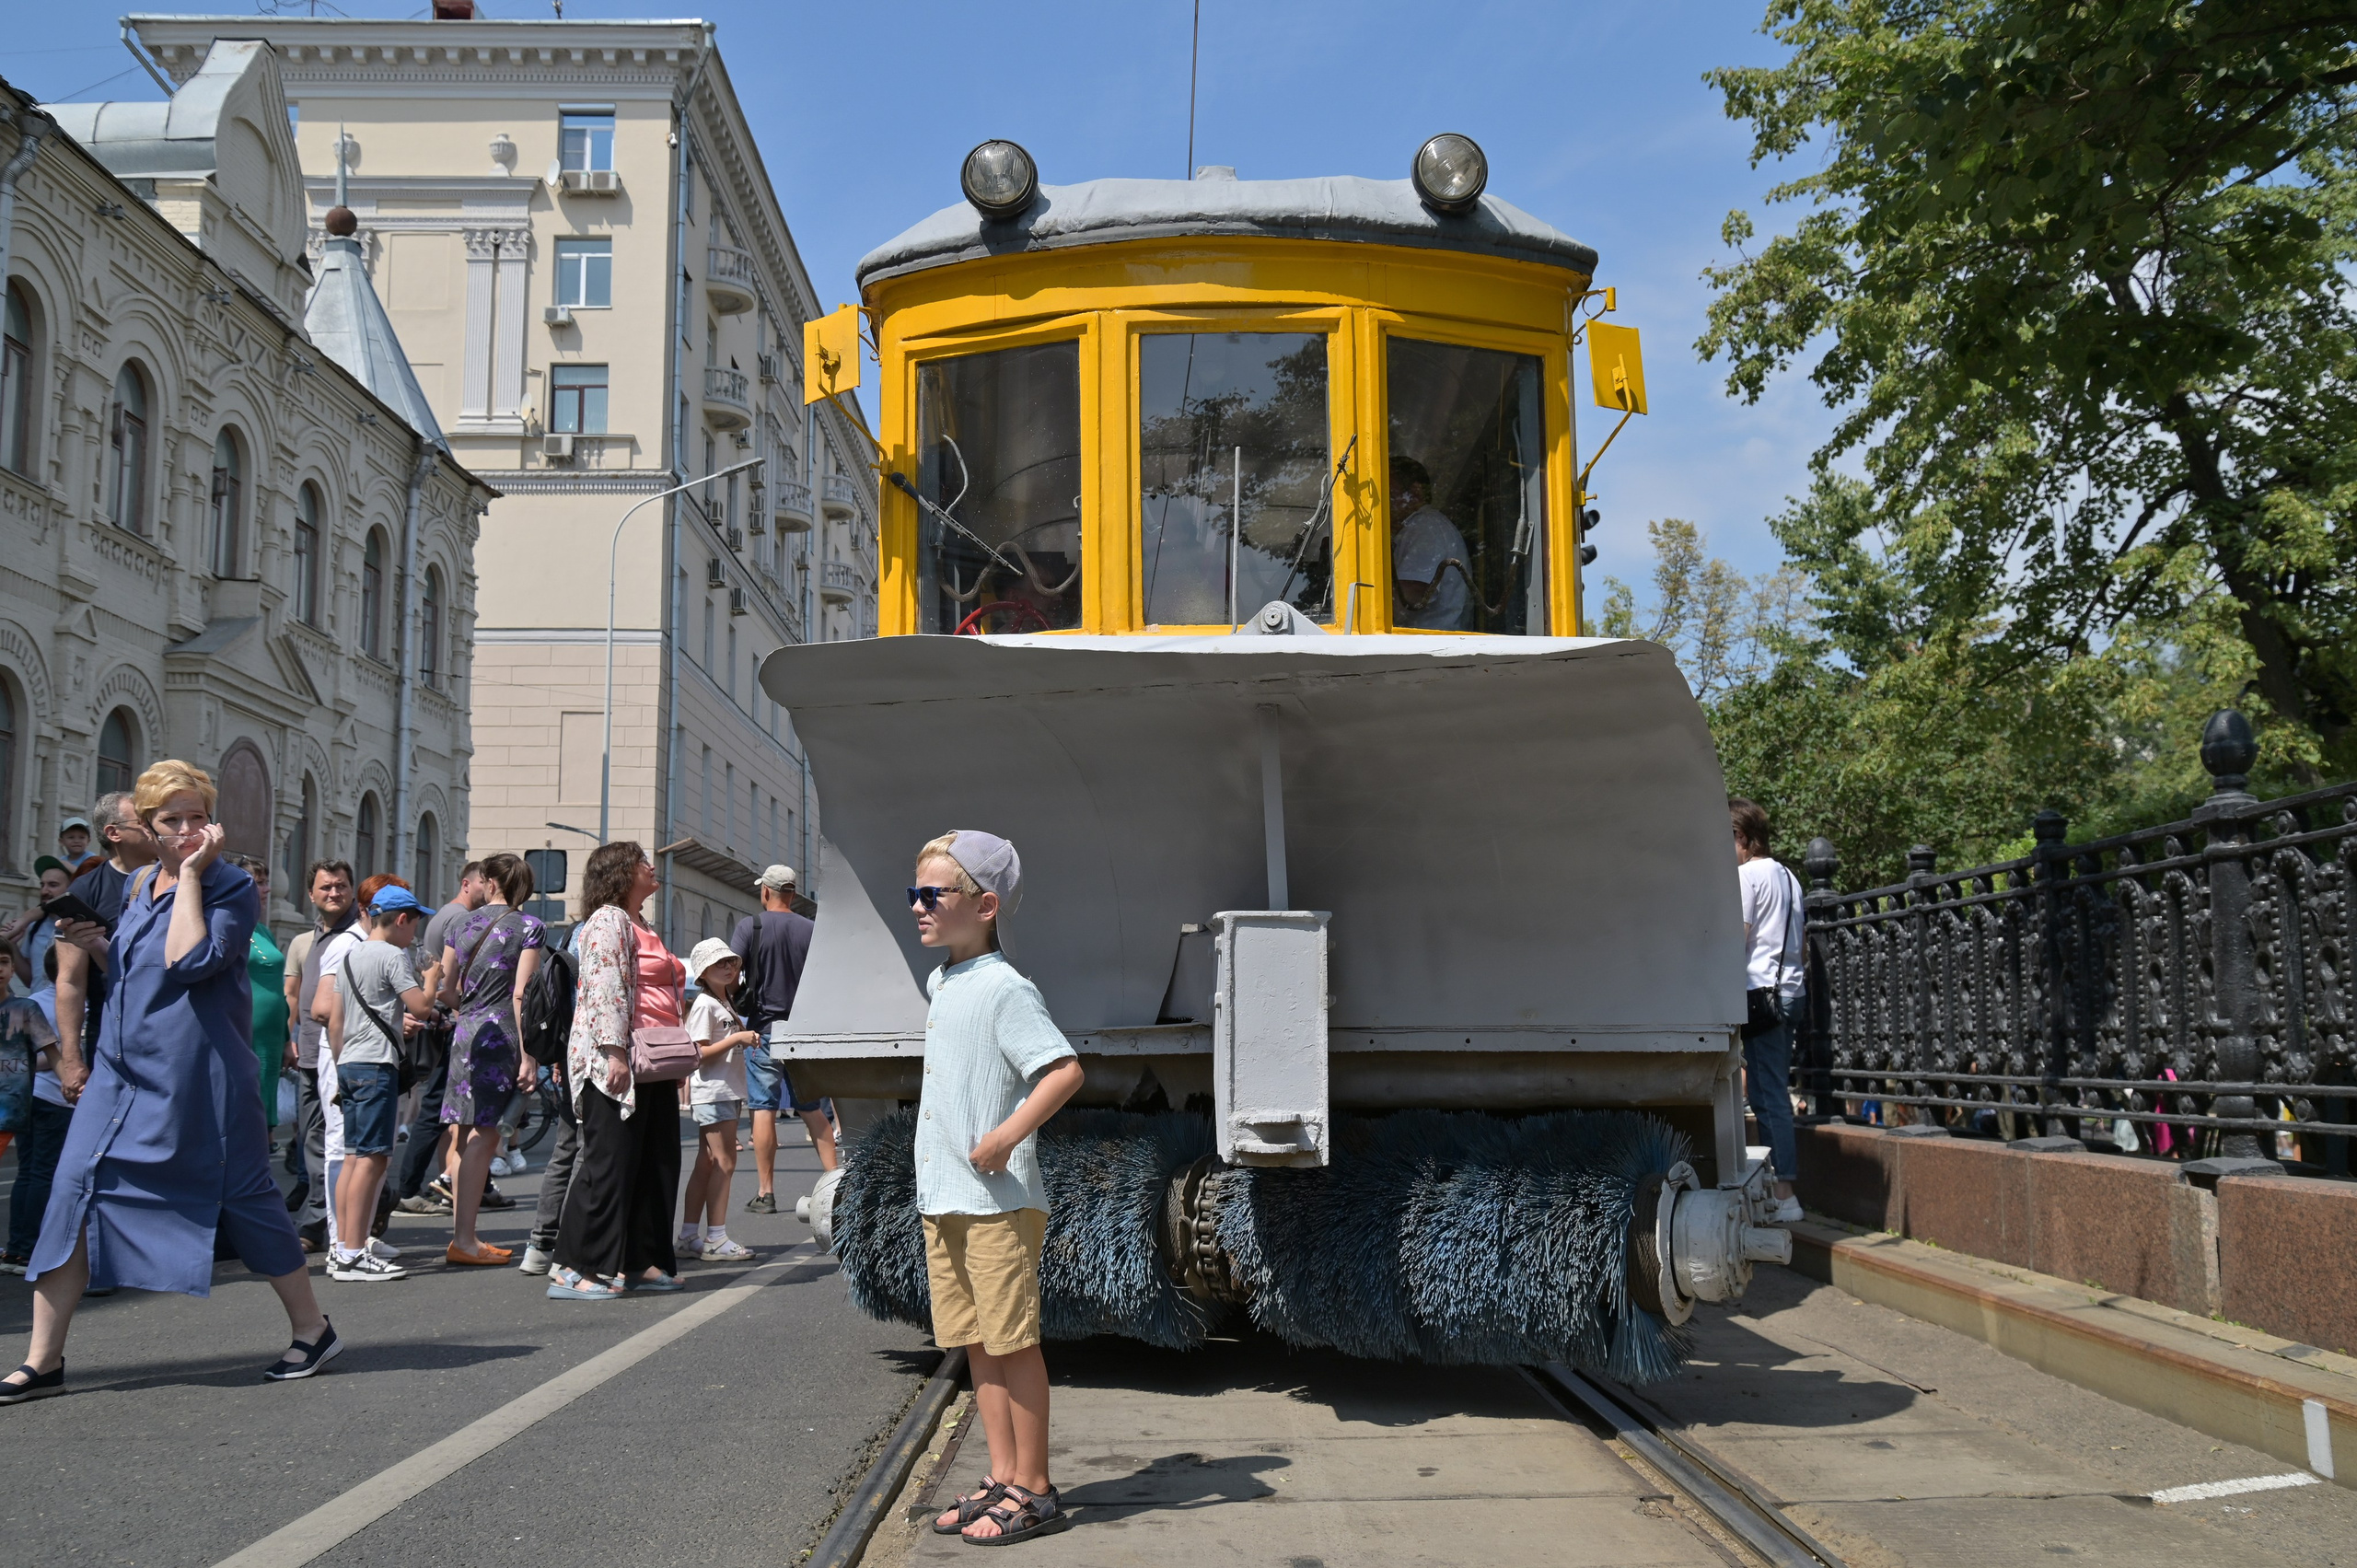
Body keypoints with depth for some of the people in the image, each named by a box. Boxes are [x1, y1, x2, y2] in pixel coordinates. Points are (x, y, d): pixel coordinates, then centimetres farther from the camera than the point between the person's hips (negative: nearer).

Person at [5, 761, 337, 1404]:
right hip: (122, 1071, 6)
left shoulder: (232, 888, -7)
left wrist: (191, 874, -18)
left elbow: (189, 960, -23)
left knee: (243, 1198, 0)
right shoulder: (136, 885, 13)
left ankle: (312, 1329, 15)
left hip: (198, 1078, -6)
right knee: (75, 1194, -2)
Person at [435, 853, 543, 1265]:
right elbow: (521, 994, -9)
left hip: (464, 1033, 5)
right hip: (501, 1034, -5)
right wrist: (527, 1055, -10)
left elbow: (446, 992, 13)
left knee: (465, 1137, 9)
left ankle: (462, 1236, 14)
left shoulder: (459, 925, 12)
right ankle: (464, 1239, -5)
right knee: (484, 1136, -5)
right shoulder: (529, 928, -2)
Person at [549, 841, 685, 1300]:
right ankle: (572, 1270, -8)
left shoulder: (641, 927, 24)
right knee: (608, 1163, -10)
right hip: (613, 1062, -10)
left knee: (657, 1163, 9)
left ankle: (641, 1262, 15)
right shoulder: (608, 920, -7)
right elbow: (604, 989, -18)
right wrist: (614, 1053, -24)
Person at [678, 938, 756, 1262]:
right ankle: (716, 1239, -10)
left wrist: (745, 1040, 11)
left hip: (727, 1091, 10)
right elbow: (701, 1053, -18)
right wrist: (737, 1038, -20)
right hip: (712, 1092, -10)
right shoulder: (704, 1005, -10)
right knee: (724, 1163, -11)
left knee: (707, 1163, 11)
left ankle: (689, 1235, 16)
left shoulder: (726, 1004, 19)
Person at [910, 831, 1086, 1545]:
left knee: (1013, 1344, -1)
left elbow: (1065, 1070, -23)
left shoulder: (1003, 988, -15)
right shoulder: (940, 983, 13)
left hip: (999, 1202, -9)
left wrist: (1006, 1136, -24)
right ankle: (1003, 1478, 24)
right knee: (976, 1344, 14)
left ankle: (1034, 1490, 10)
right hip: (942, 1199, 9)